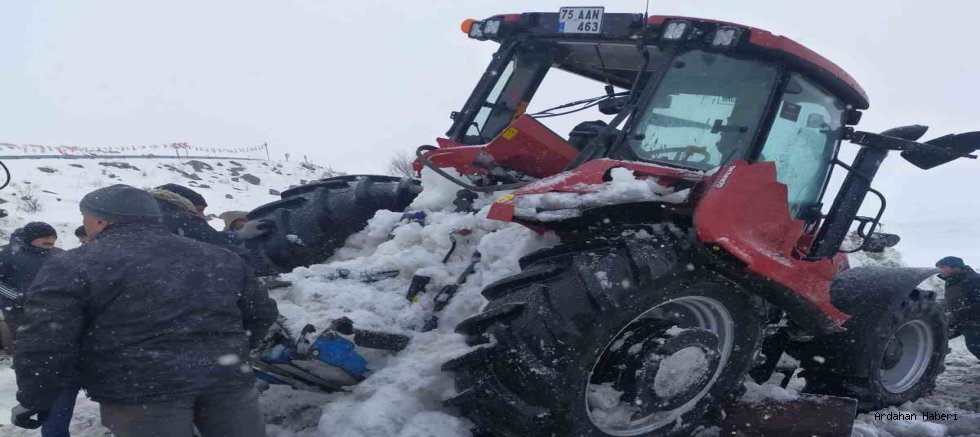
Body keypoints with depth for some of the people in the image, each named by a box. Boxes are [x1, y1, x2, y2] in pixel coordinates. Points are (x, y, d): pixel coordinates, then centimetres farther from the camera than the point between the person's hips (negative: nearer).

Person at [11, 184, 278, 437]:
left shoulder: (72, 267, 0)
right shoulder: (219, 258, 14)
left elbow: (43, 342, -6)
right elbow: (262, 312, 19)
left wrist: (35, 400, 7)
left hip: (141, 390, -4)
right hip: (228, 379, 4)